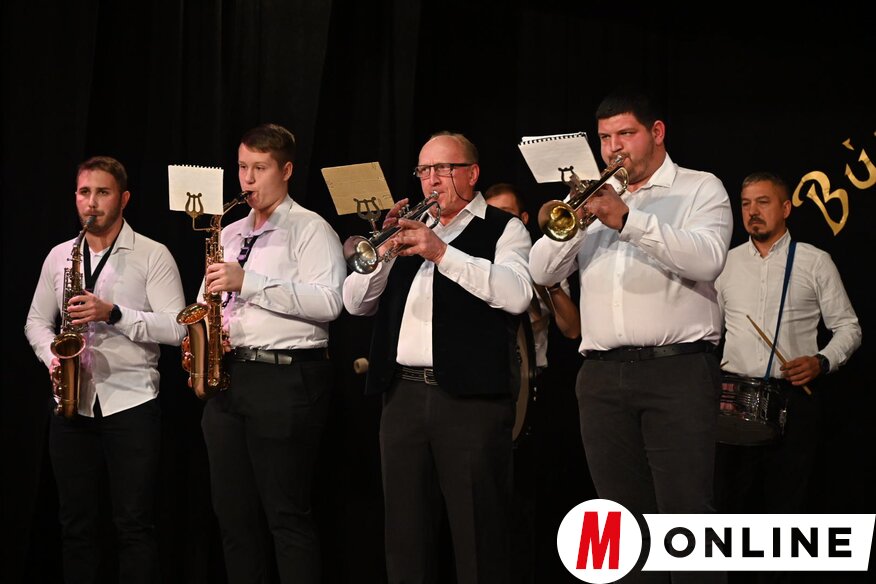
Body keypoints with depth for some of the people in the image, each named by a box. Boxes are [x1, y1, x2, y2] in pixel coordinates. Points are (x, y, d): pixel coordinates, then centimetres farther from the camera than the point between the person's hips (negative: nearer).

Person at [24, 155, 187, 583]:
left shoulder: (153, 256, -2)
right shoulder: (59, 256, 13)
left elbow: (176, 328, -10)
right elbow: (36, 320, 18)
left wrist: (113, 313, -20)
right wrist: (52, 355, -3)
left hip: (132, 406, -4)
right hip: (72, 405, 4)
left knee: (134, 526, -3)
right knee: (76, 523, 9)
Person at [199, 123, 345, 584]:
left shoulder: (309, 229, -3)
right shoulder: (230, 235, 20)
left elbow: (328, 302, -17)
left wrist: (248, 282, -20)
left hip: (286, 378, -7)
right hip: (227, 376, 8)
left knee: (287, 514, -6)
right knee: (233, 512, 9)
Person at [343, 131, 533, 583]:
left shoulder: (503, 228, 6)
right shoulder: (411, 228, 21)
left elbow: (516, 294, -14)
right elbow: (356, 303, 14)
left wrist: (442, 253, -16)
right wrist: (385, 249, -2)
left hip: (470, 397, -5)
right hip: (403, 395, 5)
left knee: (478, 538, -4)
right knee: (406, 538, 8)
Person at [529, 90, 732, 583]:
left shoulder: (701, 189, 7)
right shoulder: (592, 196, 20)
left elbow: (707, 259, -12)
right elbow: (543, 272, 10)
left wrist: (628, 219, -19)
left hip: (679, 370, -5)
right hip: (602, 376, 5)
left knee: (687, 513, -11)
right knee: (626, 516, 7)